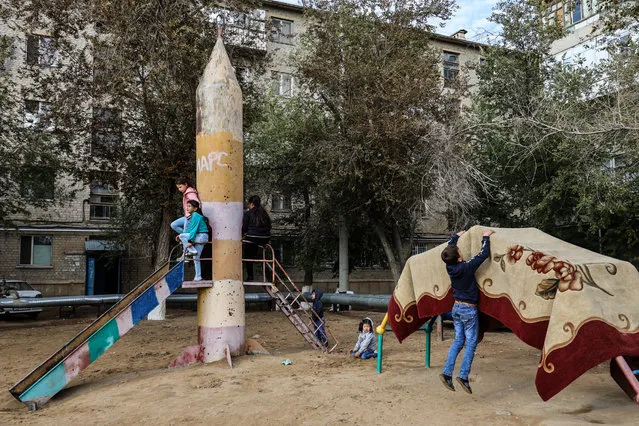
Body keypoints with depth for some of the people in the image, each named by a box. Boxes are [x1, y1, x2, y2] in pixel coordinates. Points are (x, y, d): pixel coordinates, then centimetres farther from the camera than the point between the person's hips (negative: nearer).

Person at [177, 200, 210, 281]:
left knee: (182, 236, -14)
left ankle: (192, 250, -8)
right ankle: (198, 277, 8)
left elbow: (194, 229, -18)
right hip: (199, 238, 9)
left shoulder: (196, 216, -10)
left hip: (202, 236, -9)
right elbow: (190, 230, 20)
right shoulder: (192, 216, 18)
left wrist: (190, 240, -21)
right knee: (196, 258, 7)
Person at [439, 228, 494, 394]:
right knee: (471, 343, 2)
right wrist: (485, 237, 1)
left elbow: (449, 248, 15)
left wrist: (456, 236, 29)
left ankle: (447, 373, 6)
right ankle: (463, 376, -3)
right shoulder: (467, 267, -22)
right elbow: (484, 254, -13)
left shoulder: (449, 267, -5)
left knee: (458, 341, 13)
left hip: (456, 308, 6)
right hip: (469, 309, -6)